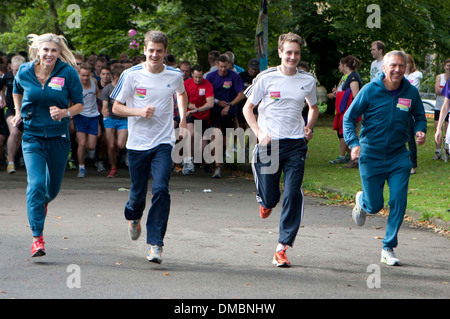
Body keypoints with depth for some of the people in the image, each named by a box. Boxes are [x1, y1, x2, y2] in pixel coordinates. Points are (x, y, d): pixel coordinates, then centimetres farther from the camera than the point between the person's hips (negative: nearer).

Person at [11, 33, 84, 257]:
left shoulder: (68, 73, -10)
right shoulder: (24, 73, -4)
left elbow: (79, 104, -4)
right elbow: (17, 91, 20)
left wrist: (65, 113, -22)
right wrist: (18, 113, 11)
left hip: (58, 137, 1)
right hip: (32, 137, 0)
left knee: (53, 186, 14)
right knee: (36, 184, -17)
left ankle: (43, 203, 53)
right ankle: (37, 238, -15)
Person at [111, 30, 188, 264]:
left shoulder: (175, 76, 2)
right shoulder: (131, 75, -5)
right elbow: (116, 107, 0)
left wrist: (183, 120, 16)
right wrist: (139, 112, -16)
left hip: (164, 143, 0)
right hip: (137, 143, 0)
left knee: (161, 189, -17)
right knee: (138, 191, 8)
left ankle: (155, 244, -13)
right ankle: (133, 217, 46)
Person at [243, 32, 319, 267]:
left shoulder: (308, 81, 6)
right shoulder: (266, 78, -2)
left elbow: (314, 108, 24)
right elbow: (247, 108, 6)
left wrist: (309, 127, 5)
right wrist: (259, 133, -8)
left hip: (295, 144, 1)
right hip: (269, 143, -1)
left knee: (293, 194, -10)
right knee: (270, 197, 1)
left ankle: (282, 248, -3)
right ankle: (266, 201, 42)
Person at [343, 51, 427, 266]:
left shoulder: (411, 92, -4)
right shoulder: (370, 90, -11)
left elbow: (419, 116, 14)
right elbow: (349, 118, -4)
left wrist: (420, 131, -8)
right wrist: (354, 144, -18)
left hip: (398, 156, 2)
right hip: (371, 156, -2)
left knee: (398, 202, -8)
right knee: (375, 206, 3)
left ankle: (388, 249, 7)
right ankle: (361, 201, 42)